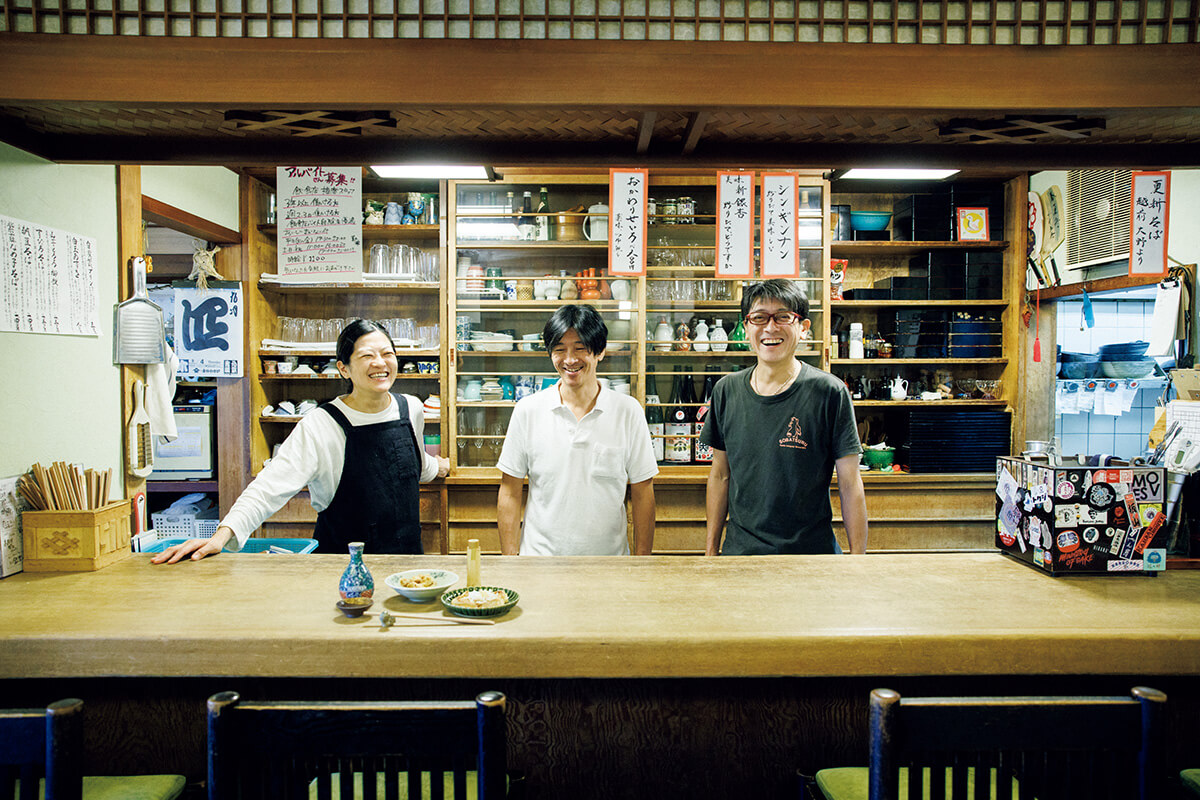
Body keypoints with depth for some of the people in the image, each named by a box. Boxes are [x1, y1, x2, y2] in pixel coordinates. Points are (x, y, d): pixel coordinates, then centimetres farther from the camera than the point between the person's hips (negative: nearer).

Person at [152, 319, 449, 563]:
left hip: (407, 555, 4)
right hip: (343, 565, -4)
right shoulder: (320, 426, -15)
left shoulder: (411, 409, 1)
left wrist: (435, 466, 42)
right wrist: (222, 534, -34)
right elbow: (270, 486, -22)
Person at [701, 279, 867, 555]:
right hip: (739, 549, 3)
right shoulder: (726, 391, 0)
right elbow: (720, 475, 7)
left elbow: (850, 484, -8)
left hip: (812, 550, -2)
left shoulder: (829, 392, -10)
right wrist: (710, 550, 7)